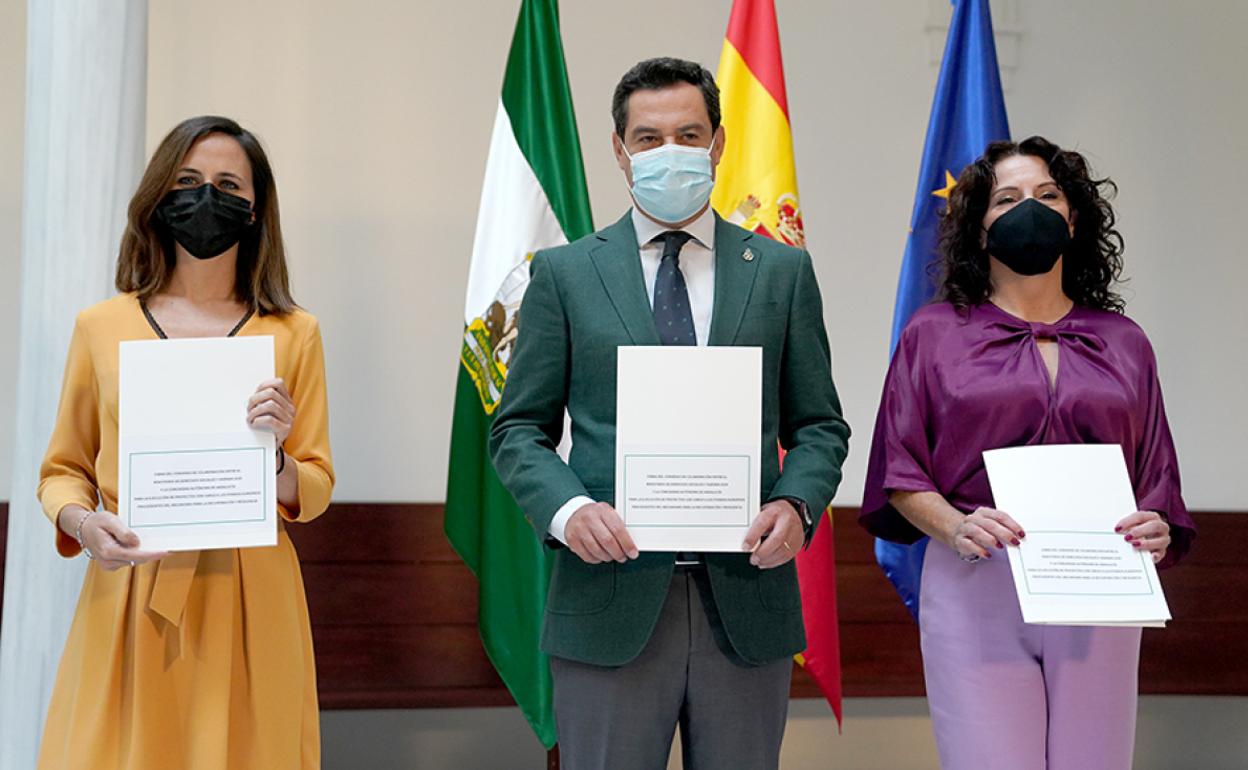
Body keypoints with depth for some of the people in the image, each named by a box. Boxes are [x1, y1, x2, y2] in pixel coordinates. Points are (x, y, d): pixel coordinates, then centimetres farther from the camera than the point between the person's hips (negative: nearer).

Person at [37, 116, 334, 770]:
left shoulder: (293, 334, 4)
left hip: (248, 602, 0)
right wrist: (80, 521, -9)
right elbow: (63, 469, 12)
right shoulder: (101, 326, 5)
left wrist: (274, 457, -13)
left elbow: (316, 489, 7)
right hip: (127, 598, 0)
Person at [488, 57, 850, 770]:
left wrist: (795, 504, -10)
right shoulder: (565, 274, 6)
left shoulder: (782, 271, 9)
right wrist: (567, 509, -14)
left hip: (746, 601, 1)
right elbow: (520, 429, 6)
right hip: (610, 600, -1)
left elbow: (819, 426, 10)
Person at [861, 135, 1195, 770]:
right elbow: (900, 473, 5)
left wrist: (1155, 530, -6)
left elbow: (1156, 480, 15)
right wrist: (954, 528, -14)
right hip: (976, 589, -2)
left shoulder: (1123, 344, 16)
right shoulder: (935, 335, 9)